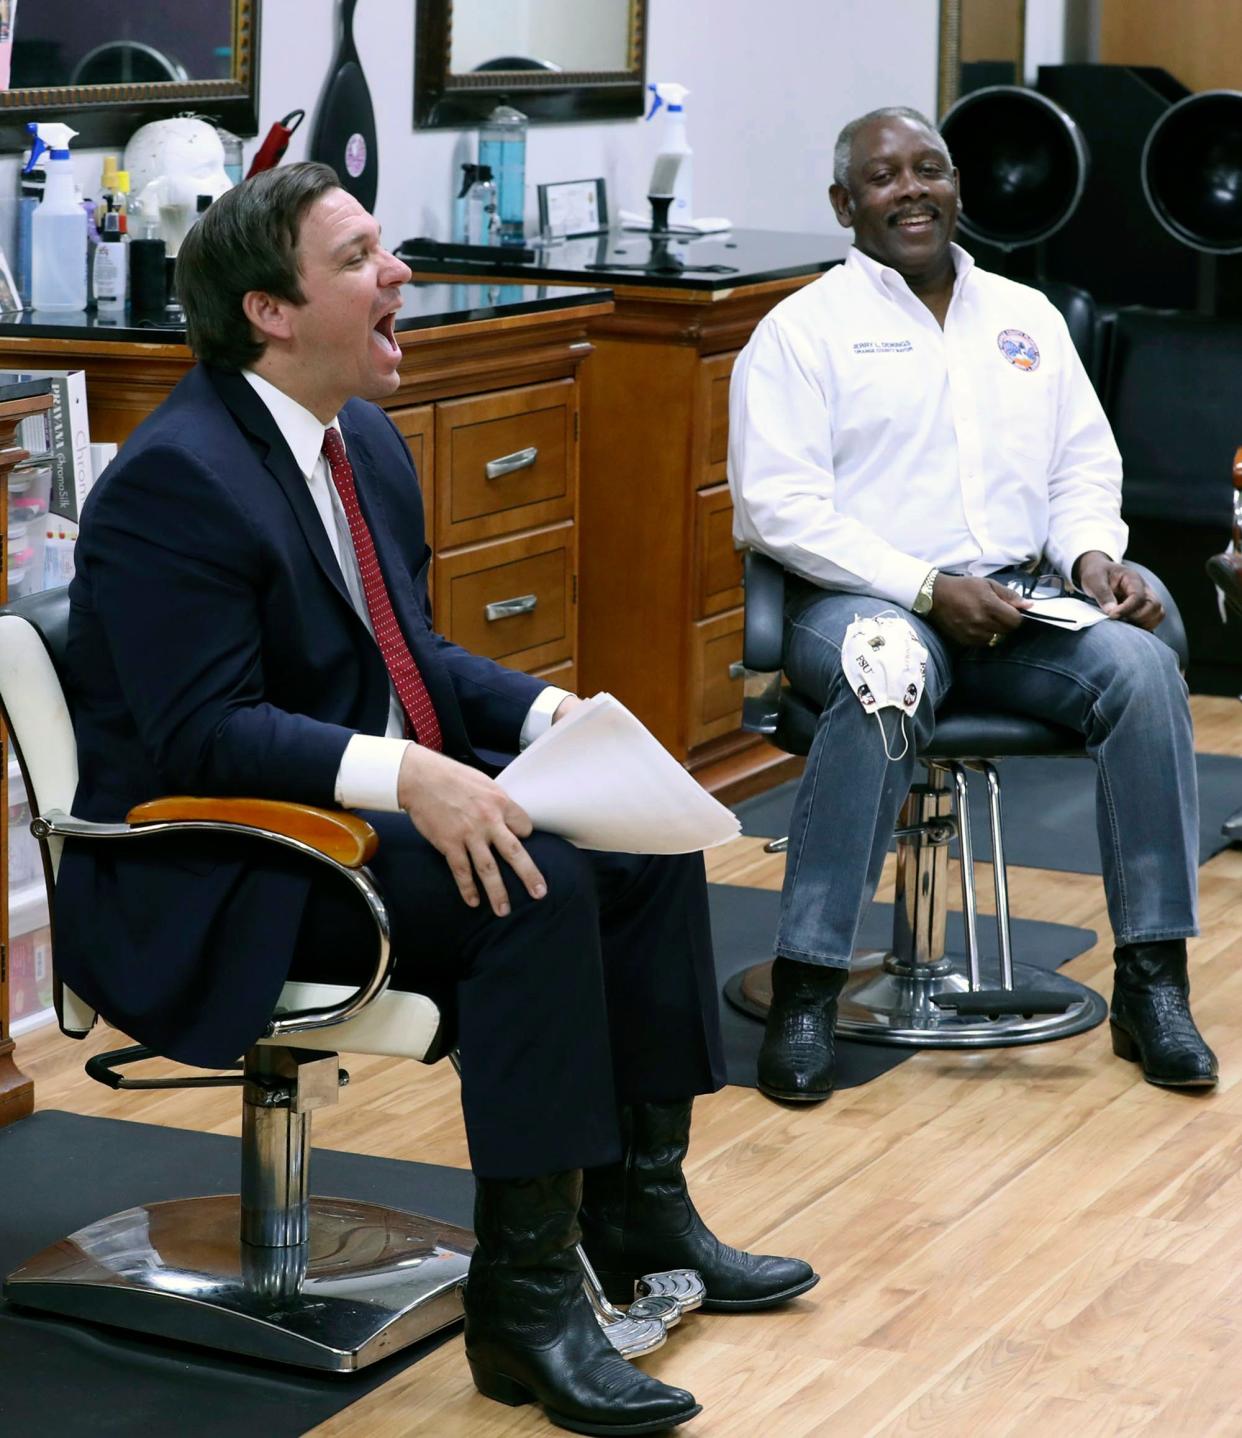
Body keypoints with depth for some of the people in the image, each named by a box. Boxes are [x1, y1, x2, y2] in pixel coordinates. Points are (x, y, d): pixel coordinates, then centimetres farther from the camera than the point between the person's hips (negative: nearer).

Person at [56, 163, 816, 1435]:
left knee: (651, 843, -3)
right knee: (535, 886, -28)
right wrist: (407, 776, -35)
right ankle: (525, 1293, -22)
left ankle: (636, 1209, 7)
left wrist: (544, 710, -2)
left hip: (382, 803, 10)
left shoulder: (368, 444, 10)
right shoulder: (176, 480, -19)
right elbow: (204, 734, -24)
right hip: (214, 878, -10)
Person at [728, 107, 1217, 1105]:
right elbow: (781, 506, -8)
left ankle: (1154, 981, -20)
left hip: (1022, 602, 4)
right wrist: (927, 589, -17)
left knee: (1142, 667, -26)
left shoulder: (1028, 318, 19)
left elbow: (1084, 467, 19)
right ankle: (806, 993, -34)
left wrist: (1092, 555, -4)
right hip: (862, 599, -4)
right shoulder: (806, 328, 2)